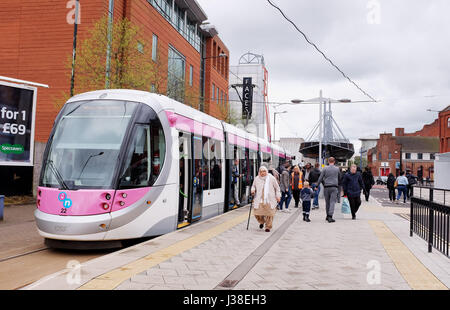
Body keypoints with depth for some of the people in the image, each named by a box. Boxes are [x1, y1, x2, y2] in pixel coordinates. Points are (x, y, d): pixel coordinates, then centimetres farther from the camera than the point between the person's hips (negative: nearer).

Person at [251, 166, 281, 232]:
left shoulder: (271, 178, -1)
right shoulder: (257, 179, 3)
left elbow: (277, 187, 9)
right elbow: (253, 186, 21)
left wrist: (278, 196, 6)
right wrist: (253, 190, 0)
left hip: (270, 200, -1)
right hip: (259, 199, 2)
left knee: (269, 214, -3)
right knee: (257, 213, -2)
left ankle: (268, 227, 16)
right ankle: (262, 222, 30)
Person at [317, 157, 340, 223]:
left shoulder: (325, 169, 0)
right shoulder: (337, 169, 4)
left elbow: (320, 178, -2)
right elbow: (339, 178, 17)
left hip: (326, 187, 1)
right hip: (334, 187, -1)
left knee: (327, 202, 11)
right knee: (332, 202, -5)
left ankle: (328, 216, 21)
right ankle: (330, 217, -15)